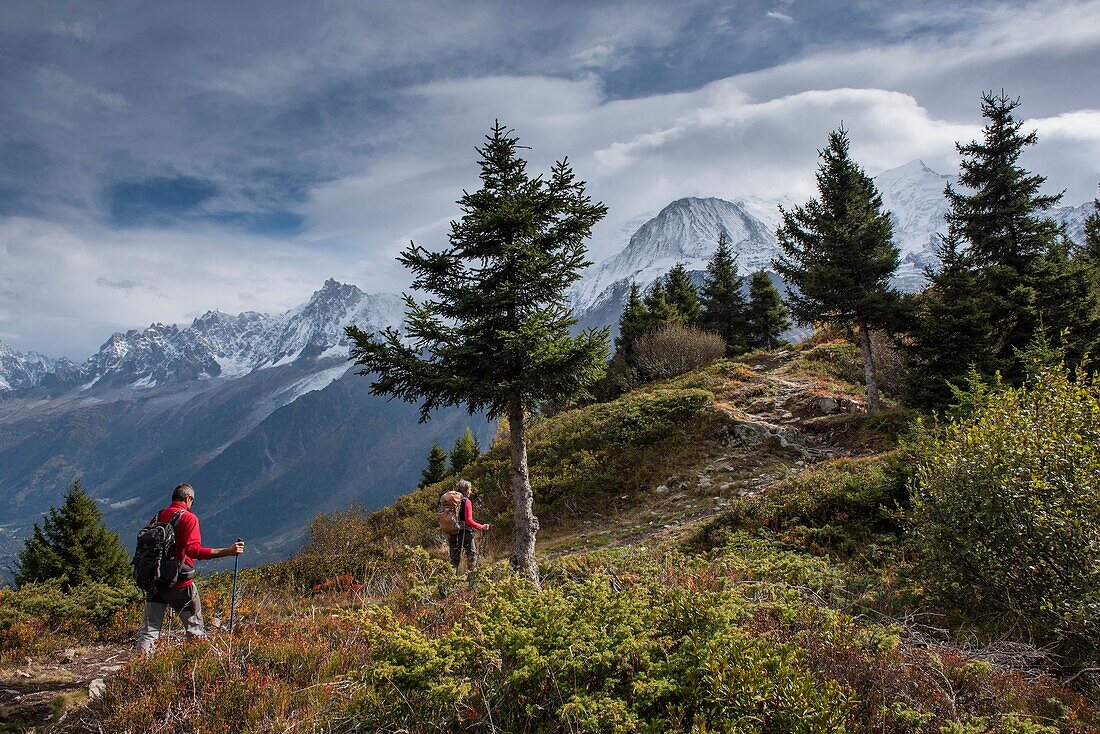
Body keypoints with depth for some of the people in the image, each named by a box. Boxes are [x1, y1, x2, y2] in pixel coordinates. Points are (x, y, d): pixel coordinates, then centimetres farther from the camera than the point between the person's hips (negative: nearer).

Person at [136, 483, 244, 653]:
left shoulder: (157, 517, 9)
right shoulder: (188, 518, -10)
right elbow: (193, 550, -22)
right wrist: (227, 551, -26)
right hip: (180, 583, -5)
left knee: (149, 630, 8)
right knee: (195, 629, 7)